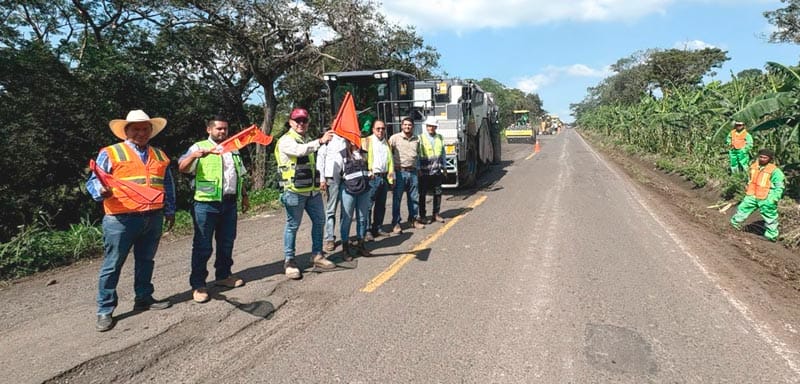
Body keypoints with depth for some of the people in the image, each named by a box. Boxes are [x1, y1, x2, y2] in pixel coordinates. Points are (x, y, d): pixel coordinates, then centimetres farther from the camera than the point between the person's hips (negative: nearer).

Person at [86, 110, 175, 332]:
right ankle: (105, 311, 12)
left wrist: (170, 210, 18)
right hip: (121, 219, -4)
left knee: (146, 261, 16)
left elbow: (168, 185, 20)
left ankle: (143, 299, 30)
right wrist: (102, 191, -26)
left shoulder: (160, 155, 15)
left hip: (154, 218, 5)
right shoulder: (110, 153, 0)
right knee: (112, 265, 2)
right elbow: (93, 181, -4)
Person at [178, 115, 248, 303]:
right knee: (203, 246, -2)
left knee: (227, 243, 14)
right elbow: (182, 167, -14)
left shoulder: (233, 150, 19)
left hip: (229, 204, 6)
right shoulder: (199, 147, 0)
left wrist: (245, 196, 20)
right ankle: (198, 284, 7)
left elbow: (240, 176, 25)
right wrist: (195, 155, -32)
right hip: (206, 204, -6)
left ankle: (224, 275, 29)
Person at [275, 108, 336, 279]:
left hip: (312, 189, 8)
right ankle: (289, 261, 10)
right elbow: (300, 150, -31)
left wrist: (319, 180, 26)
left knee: (319, 221, 11)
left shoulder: (307, 140, 19)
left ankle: (317, 255, 23)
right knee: (293, 226, 0)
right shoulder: (286, 140, -9)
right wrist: (320, 141, -41)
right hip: (295, 191, -8)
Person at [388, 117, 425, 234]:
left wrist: (418, 168, 18)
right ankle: (396, 224, 3)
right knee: (397, 199, -2)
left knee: (414, 198, 10)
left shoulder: (416, 139, 13)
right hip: (399, 172, -4)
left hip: (412, 172, 5)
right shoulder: (395, 138, -2)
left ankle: (414, 219, 23)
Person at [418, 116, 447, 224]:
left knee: (438, 193, 7)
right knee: (422, 194, 1)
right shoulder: (421, 138, -2)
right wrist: (418, 169, -9)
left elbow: (443, 153, 18)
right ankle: (422, 215, 10)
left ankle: (436, 214, 17)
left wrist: (444, 167, 16)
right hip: (424, 171, -4)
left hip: (437, 171, 4)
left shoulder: (440, 138, 13)